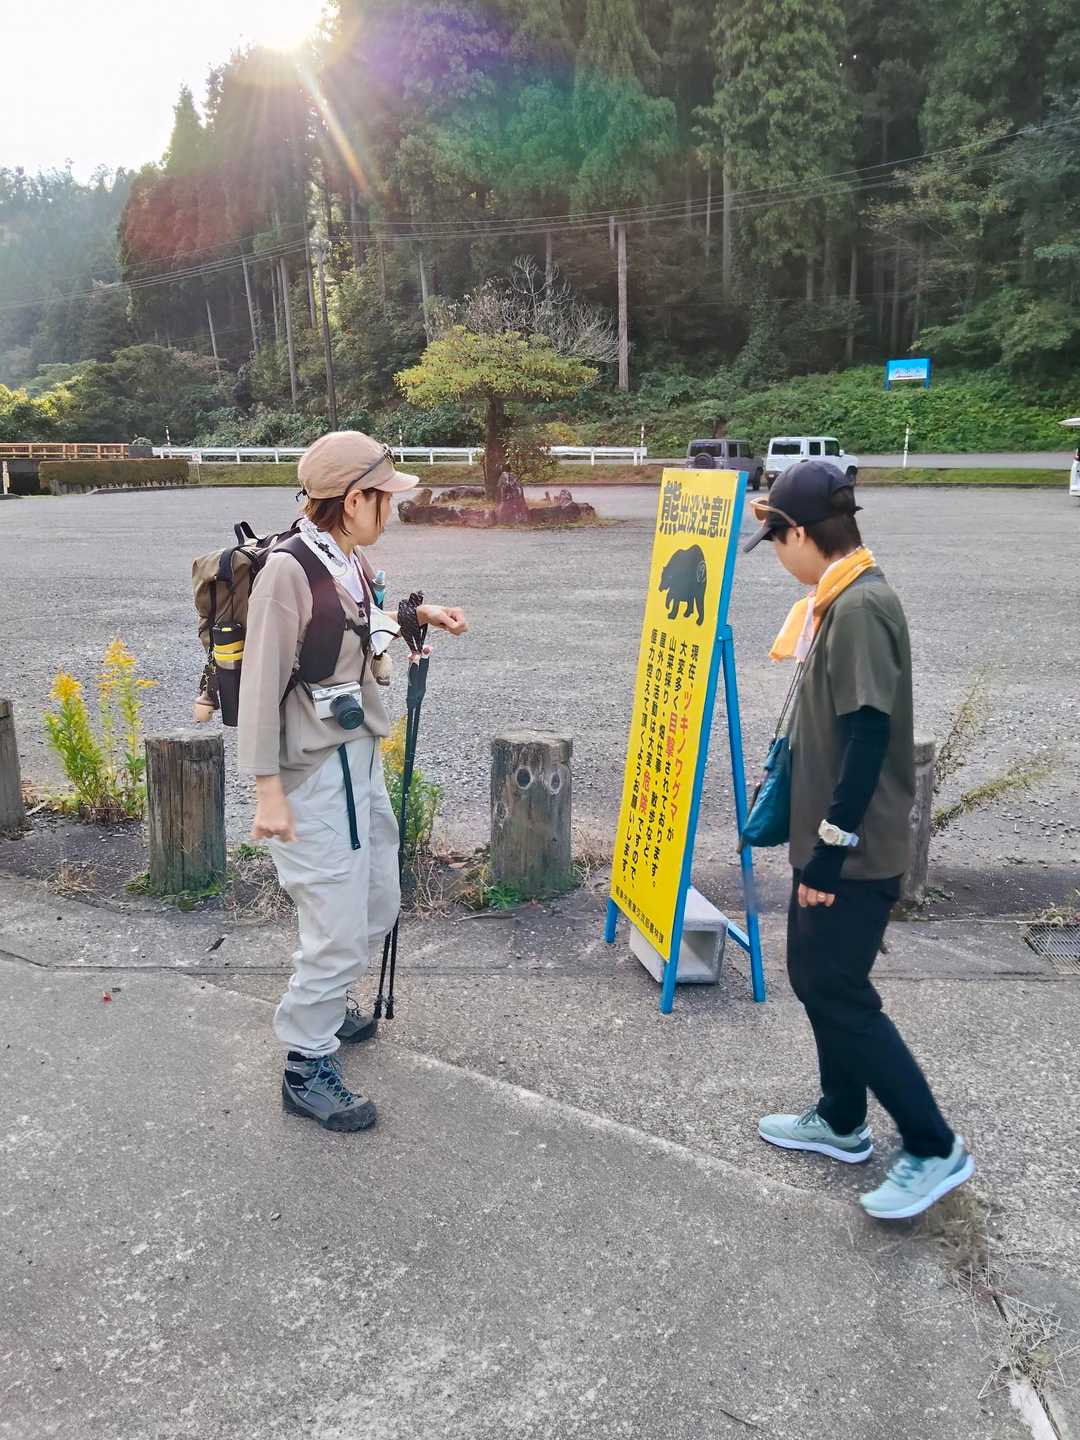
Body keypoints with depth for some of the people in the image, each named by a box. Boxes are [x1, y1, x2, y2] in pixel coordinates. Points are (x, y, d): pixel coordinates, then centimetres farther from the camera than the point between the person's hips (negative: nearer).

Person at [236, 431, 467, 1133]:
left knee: (377, 904, 20)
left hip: (361, 759, 9)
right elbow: (262, 683, -18)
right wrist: (269, 789, -19)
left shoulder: (354, 564, 7)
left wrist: (420, 615, 14)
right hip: (316, 773, -9)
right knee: (340, 928, -4)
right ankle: (306, 1066, 15)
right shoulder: (288, 570, -18)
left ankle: (324, 1006, 43)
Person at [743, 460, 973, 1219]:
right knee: (815, 977, 18)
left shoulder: (862, 607, -22)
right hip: (828, 840, 10)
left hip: (855, 852, -10)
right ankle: (842, 1122, 34)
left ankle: (934, 1148, 13)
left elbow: (868, 742, -25)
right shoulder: (841, 601, 9)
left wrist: (831, 854, -21)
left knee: (841, 994, -1)